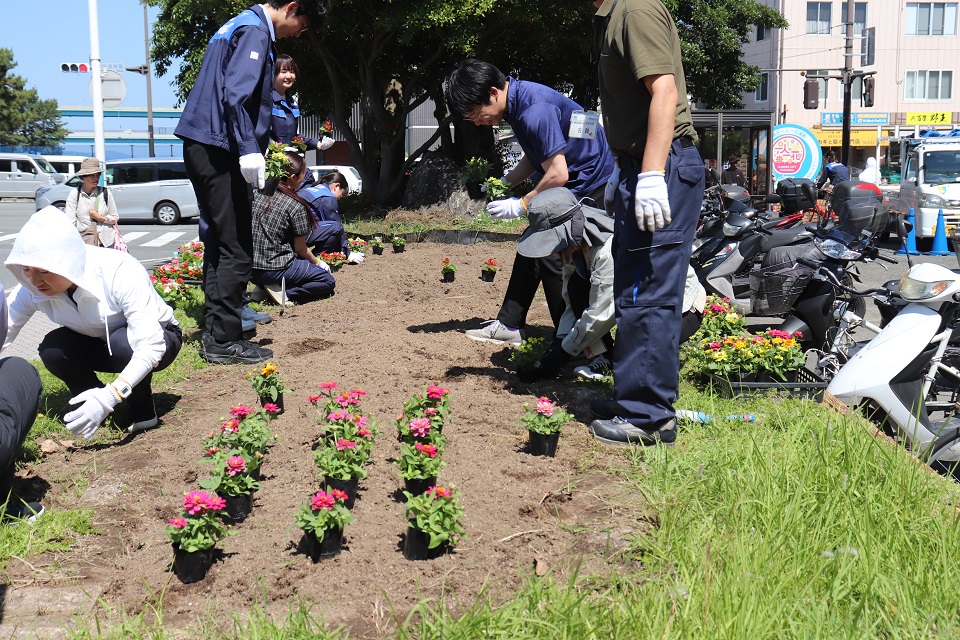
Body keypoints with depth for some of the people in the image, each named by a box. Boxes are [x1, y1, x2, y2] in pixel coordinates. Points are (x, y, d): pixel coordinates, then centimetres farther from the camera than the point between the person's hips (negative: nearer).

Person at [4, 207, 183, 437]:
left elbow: (150, 347, -40)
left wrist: (108, 396, -51)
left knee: (122, 343, -36)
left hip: (158, 339, -4)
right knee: (52, 349, -24)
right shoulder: (30, 290, -20)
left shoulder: (120, 272, -35)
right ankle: (93, 410, -1)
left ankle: (142, 410, -10)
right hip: (103, 344, 4)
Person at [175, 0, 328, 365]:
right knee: (236, 249, -7)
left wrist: (254, 146, 24)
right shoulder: (255, 31, -10)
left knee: (219, 243, 14)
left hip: (203, 147, 11)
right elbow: (236, 95, -22)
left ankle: (215, 335, 19)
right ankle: (225, 341, -4)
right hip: (218, 148, -11)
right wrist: (249, 150, -25)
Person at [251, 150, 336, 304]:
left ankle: (264, 288, 7)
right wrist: (318, 262, 17)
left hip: (249, 269, 7)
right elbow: (301, 249, -2)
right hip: (275, 269, -7)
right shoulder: (296, 206, -12)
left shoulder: (258, 194, 5)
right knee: (328, 281, 9)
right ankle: (284, 292, -12)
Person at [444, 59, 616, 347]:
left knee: (554, 256, -11)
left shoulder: (535, 110, -28)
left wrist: (521, 205, -17)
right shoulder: (516, 102, 5)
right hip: (572, 185, 11)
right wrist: (503, 183, 5)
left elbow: (557, 174, -27)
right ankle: (509, 325, 18)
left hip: (589, 184, -11)